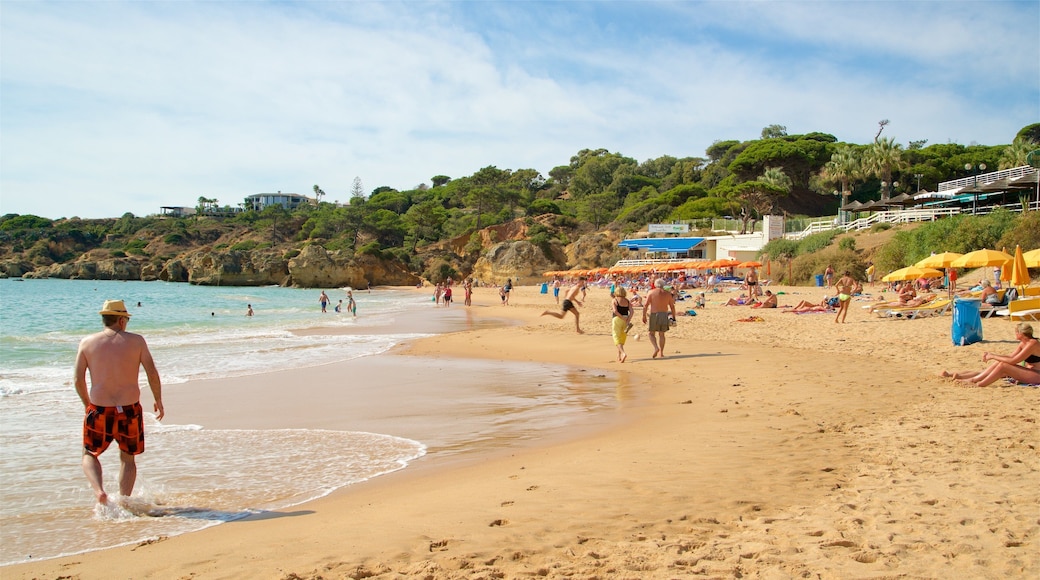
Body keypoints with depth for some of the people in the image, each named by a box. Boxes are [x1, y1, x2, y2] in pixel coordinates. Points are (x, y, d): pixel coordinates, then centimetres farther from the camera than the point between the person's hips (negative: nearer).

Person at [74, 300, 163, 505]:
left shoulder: (87, 342, 1)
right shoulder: (136, 340, -2)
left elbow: (78, 379, 1)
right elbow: (152, 374, -4)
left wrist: (87, 404, 17)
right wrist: (158, 402, 10)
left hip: (99, 411, 0)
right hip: (130, 410, 0)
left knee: (90, 454, 22)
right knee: (128, 458, 21)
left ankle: (99, 491, -2)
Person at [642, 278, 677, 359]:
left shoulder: (651, 292, -1)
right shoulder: (668, 293, 7)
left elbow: (645, 305, -6)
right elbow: (672, 307, 7)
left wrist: (644, 316, -3)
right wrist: (673, 317, 14)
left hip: (654, 315, -3)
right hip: (664, 315, 3)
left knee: (651, 333, 8)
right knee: (661, 334, 13)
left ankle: (656, 348, -15)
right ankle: (661, 353, 13)